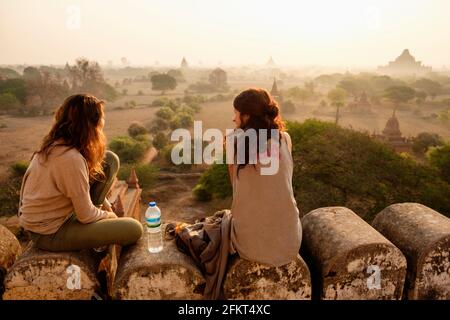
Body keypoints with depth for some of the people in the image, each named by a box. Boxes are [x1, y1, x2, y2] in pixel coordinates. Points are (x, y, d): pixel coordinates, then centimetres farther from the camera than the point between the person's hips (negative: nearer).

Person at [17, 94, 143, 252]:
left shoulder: (55, 144, -5)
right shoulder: (71, 159, -32)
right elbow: (85, 216, -22)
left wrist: (105, 205, 6)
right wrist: (108, 215, -2)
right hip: (49, 234, -8)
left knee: (110, 160, 1)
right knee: (134, 229, -15)